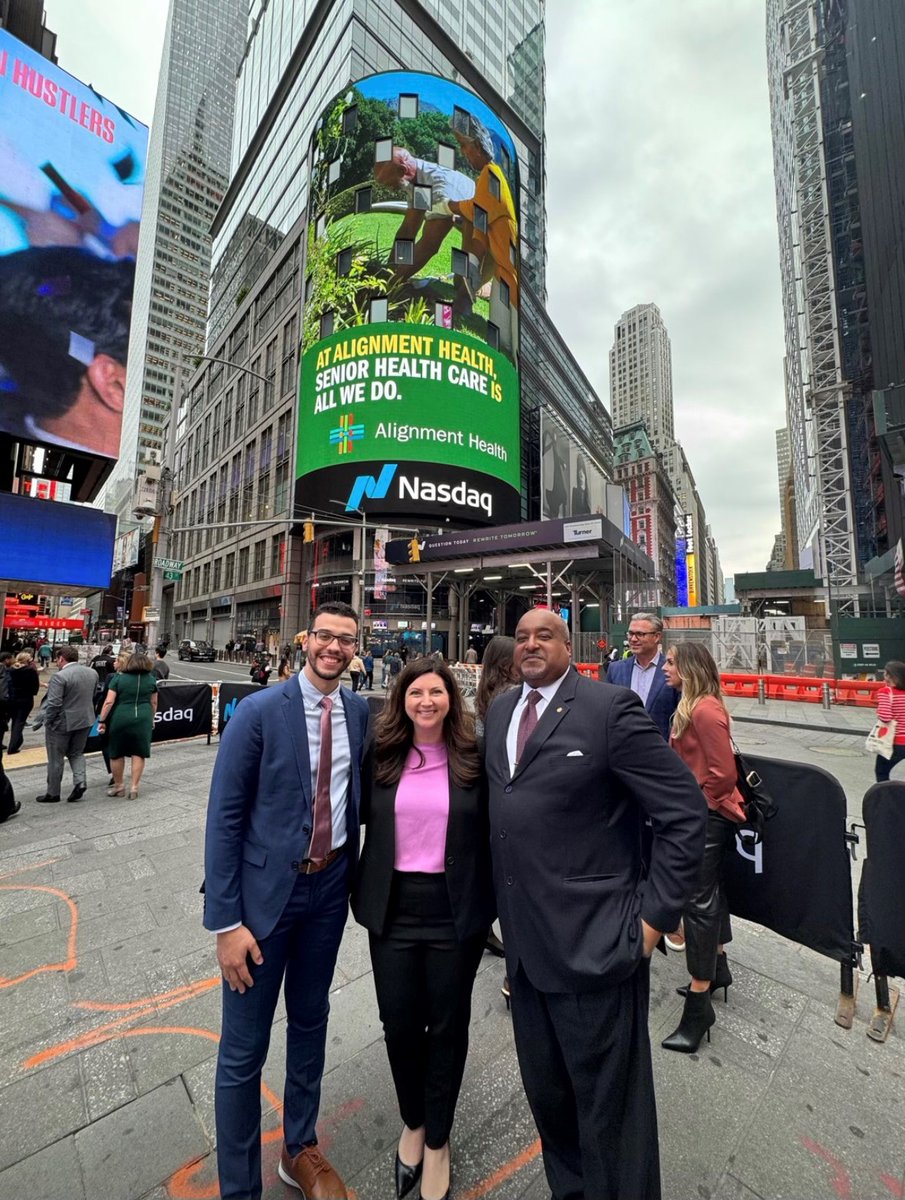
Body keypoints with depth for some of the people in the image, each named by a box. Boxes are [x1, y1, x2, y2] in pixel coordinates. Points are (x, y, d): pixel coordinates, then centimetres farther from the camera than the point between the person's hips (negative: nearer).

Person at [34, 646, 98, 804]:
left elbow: (53, 704, -21)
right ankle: (80, 781, 3)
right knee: (76, 753, 20)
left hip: (62, 723, -6)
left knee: (55, 759, 9)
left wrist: (44, 721, -8)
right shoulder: (92, 673, 3)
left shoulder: (60, 676, -20)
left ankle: (53, 794, 19)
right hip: (85, 720, 6)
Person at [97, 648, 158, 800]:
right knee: (138, 753, 8)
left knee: (117, 753, 14)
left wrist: (101, 721, 2)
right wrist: (151, 719, 24)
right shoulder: (151, 679, 5)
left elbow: (109, 702, -6)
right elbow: (154, 703, 12)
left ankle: (118, 786, 24)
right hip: (143, 719, 1)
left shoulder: (119, 677, -1)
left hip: (121, 719, -1)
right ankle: (134, 788, 9)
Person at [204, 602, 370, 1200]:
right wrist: (226, 921, -12)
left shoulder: (359, 711, -4)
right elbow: (224, 816, -13)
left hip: (329, 886, 4)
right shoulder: (258, 711, -16)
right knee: (243, 1049, 11)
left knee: (311, 1023, 24)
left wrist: (352, 872, 7)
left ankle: (300, 1150, 49)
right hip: (266, 888, -4)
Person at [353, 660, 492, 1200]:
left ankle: (437, 1141, 44)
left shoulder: (474, 756, -11)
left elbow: (493, 830, -5)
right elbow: (363, 815, 6)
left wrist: (494, 903, -4)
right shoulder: (382, 755, -5)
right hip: (393, 907, 2)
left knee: (447, 1024, 15)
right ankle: (413, 1122, 48)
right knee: (399, 1022, 16)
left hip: (455, 910, -1)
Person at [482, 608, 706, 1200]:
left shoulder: (610, 707, -16)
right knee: (547, 1095, 26)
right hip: (525, 944, 6)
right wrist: (505, 907, 11)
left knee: (608, 1106, 15)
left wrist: (655, 913, -13)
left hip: (593, 945, -6)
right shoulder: (500, 709, 4)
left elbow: (686, 811, -14)